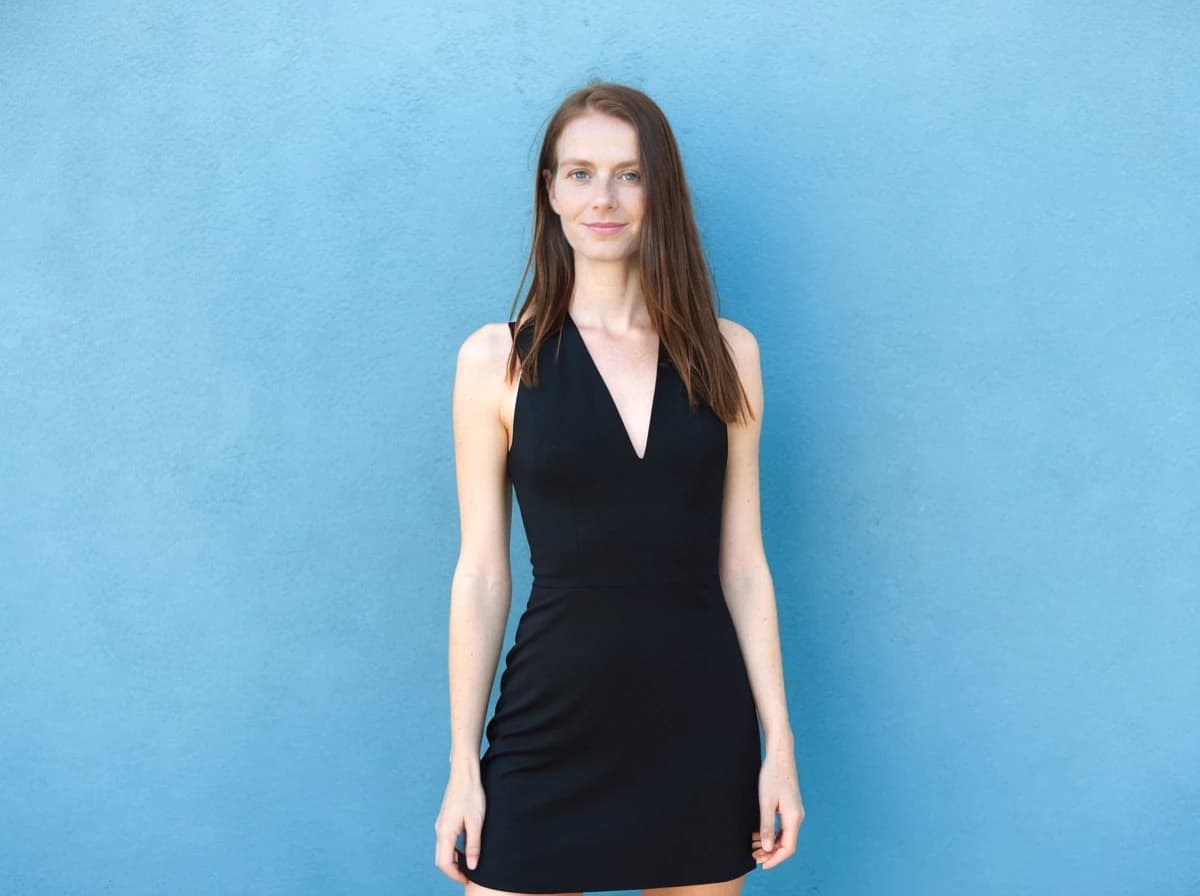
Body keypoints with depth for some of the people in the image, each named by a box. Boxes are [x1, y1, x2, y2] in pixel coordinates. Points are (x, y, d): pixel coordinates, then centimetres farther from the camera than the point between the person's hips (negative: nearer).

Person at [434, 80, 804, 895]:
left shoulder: (726, 353, 2)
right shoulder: (497, 358, -3)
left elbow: (742, 563, 4)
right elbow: (482, 575, -1)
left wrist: (779, 741, 2)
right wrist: (463, 763, -1)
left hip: (703, 728, 2)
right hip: (552, 729, -1)